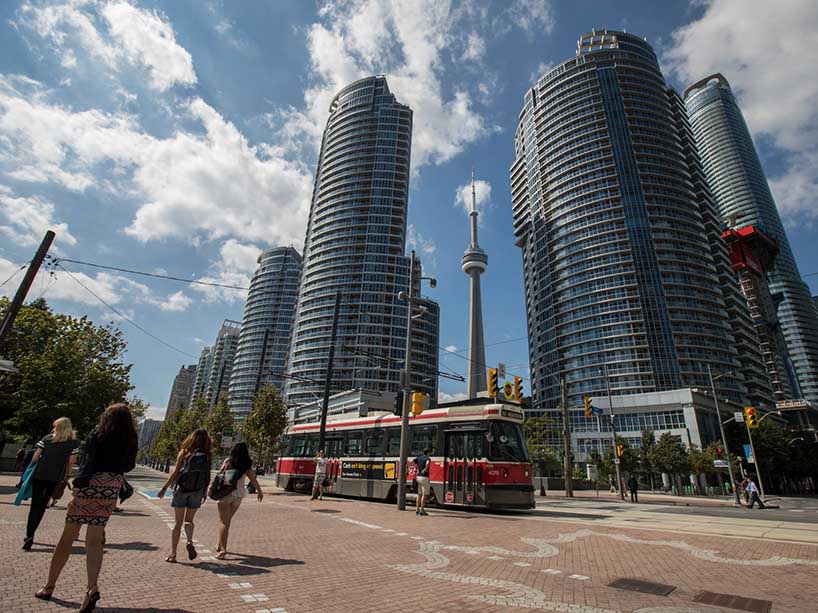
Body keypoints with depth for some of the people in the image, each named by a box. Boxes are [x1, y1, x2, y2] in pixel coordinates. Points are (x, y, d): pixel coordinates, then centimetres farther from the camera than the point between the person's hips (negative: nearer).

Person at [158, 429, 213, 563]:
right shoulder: (207, 456, -2)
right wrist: (205, 492, 11)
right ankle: (190, 541, -8)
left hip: (182, 489, -1)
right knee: (189, 520, 16)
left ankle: (173, 554, 12)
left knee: (178, 522, 11)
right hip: (197, 492, 1)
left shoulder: (184, 453, -5)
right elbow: (207, 476, 0)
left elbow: (175, 472, -5)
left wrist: (164, 487, 4)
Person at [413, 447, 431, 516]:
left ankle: (417, 510, 17)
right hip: (424, 477, -7)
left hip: (418, 477, 7)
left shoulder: (419, 457, 8)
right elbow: (428, 463, -36)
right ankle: (422, 510, -1)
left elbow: (412, 461, 11)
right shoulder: (427, 458, -13)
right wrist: (425, 469, -22)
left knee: (419, 494, 14)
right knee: (424, 495, -1)